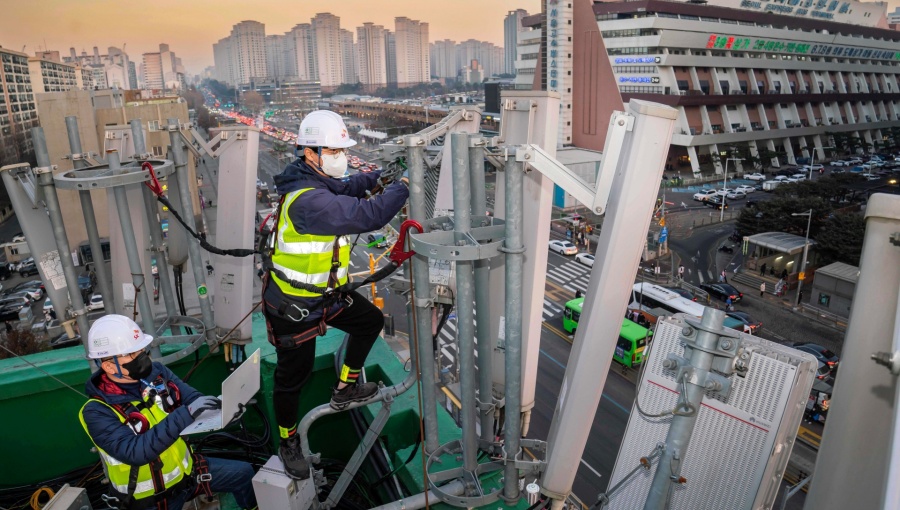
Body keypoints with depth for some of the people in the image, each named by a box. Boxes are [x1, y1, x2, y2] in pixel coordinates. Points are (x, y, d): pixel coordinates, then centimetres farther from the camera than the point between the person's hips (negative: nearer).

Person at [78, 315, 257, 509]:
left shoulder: (156, 372, -8)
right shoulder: (97, 412, -22)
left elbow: (192, 398, -6)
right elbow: (135, 452, -33)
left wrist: (224, 408, -28)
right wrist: (185, 414, -42)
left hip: (185, 470, 5)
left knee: (244, 472, 9)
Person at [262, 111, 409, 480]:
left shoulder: (318, 181, -4)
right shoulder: (307, 200, -34)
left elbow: (344, 187, 14)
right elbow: (367, 215, -39)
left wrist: (376, 179, -6)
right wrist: (404, 185, -27)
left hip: (324, 292, 9)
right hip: (293, 306, -9)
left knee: (371, 321, 18)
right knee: (293, 376, 10)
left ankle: (344, 391, 36)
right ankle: (288, 443, 36)